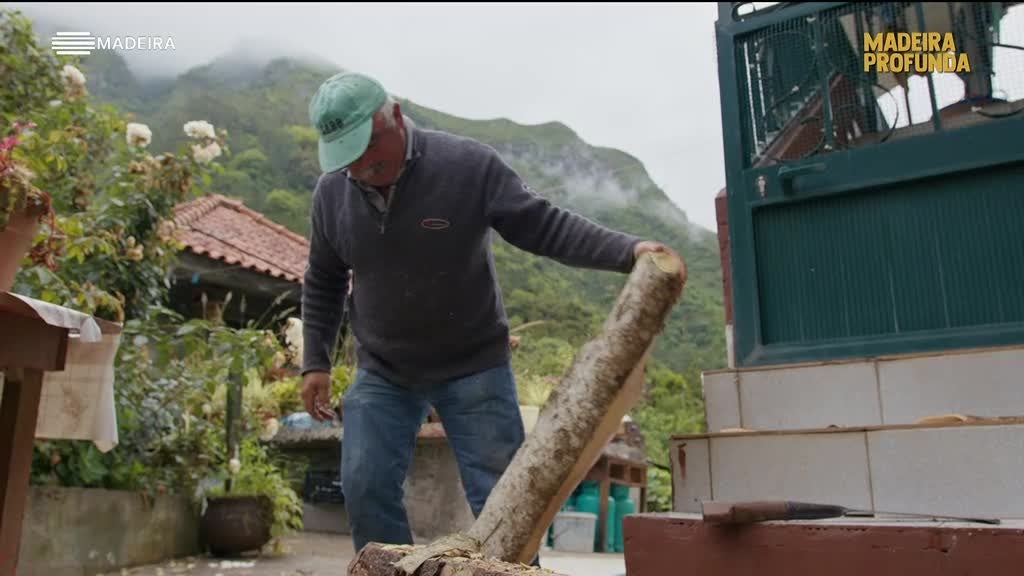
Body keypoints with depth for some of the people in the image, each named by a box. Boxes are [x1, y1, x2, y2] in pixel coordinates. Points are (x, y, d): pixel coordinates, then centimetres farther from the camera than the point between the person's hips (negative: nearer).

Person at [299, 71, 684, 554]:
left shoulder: (468, 164, -17)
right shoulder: (331, 191, -3)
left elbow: (547, 227, -15)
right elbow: (323, 283, 11)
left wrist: (628, 250, -29)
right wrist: (315, 361, 7)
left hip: (473, 366, -3)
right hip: (381, 374, 4)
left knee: (499, 498, 0)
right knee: (365, 490, 0)